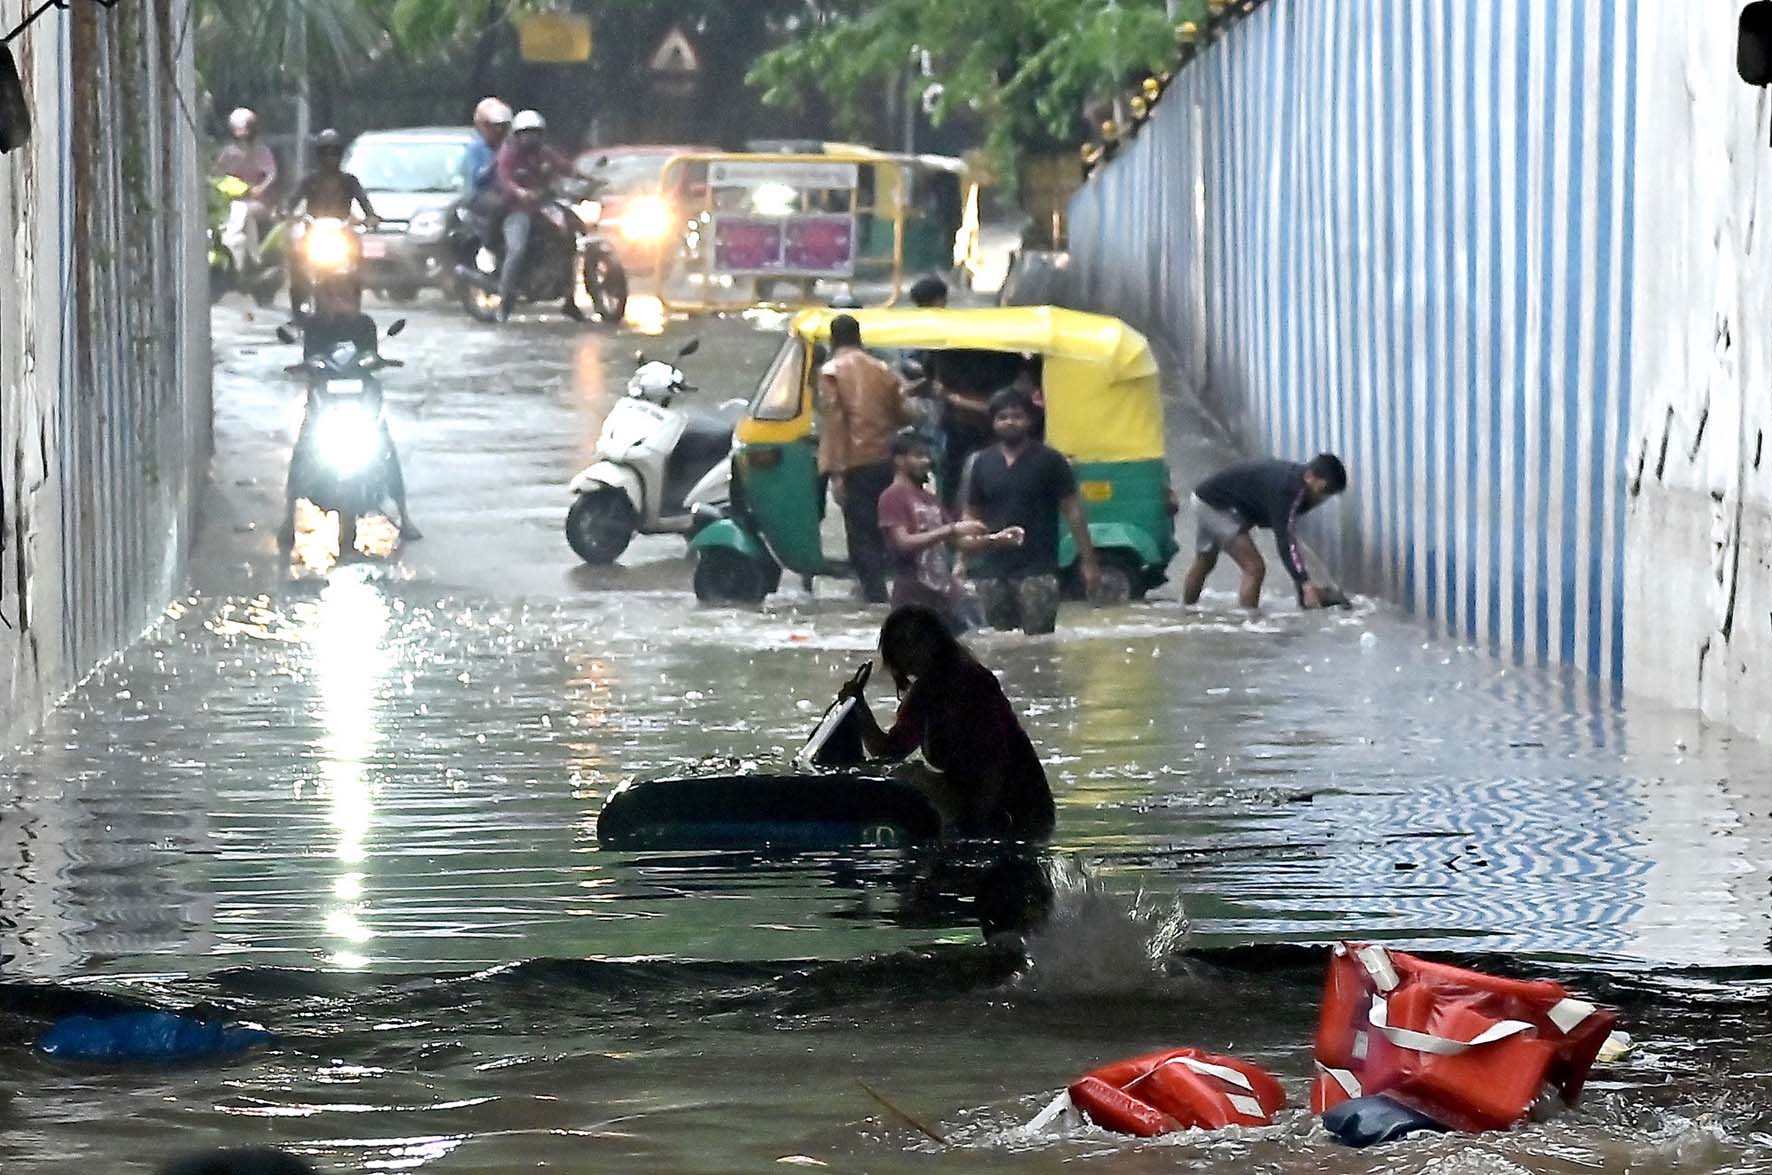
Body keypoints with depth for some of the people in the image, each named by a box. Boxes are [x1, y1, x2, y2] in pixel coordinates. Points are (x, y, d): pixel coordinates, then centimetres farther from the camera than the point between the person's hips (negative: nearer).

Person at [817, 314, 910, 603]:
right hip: (887, 461, 5)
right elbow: (903, 414, 14)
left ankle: (876, 598, -13)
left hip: (856, 465, -5)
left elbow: (833, 422, -10)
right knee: (887, 533, 17)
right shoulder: (882, 370, 12)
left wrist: (835, 471, -13)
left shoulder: (831, 372, -3)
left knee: (863, 536, -4)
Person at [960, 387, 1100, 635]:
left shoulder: (1049, 461, 1)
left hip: (1037, 569, -4)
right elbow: (972, 516, 16)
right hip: (993, 571, 4)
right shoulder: (983, 464, 11)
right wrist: (962, 561, 2)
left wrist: (1088, 561, -4)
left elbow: (1073, 512, 0)